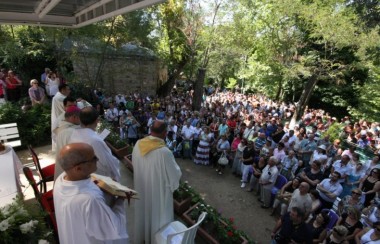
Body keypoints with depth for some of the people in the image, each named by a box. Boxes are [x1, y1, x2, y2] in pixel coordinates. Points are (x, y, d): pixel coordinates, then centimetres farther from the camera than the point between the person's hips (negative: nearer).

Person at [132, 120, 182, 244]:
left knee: (143, 211, 28)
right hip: (157, 191, -6)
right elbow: (175, 174, -21)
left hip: (141, 187, 6)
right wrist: (175, 168, 0)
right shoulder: (164, 152, -32)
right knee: (156, 214, 19)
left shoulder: (138, 144, -14)